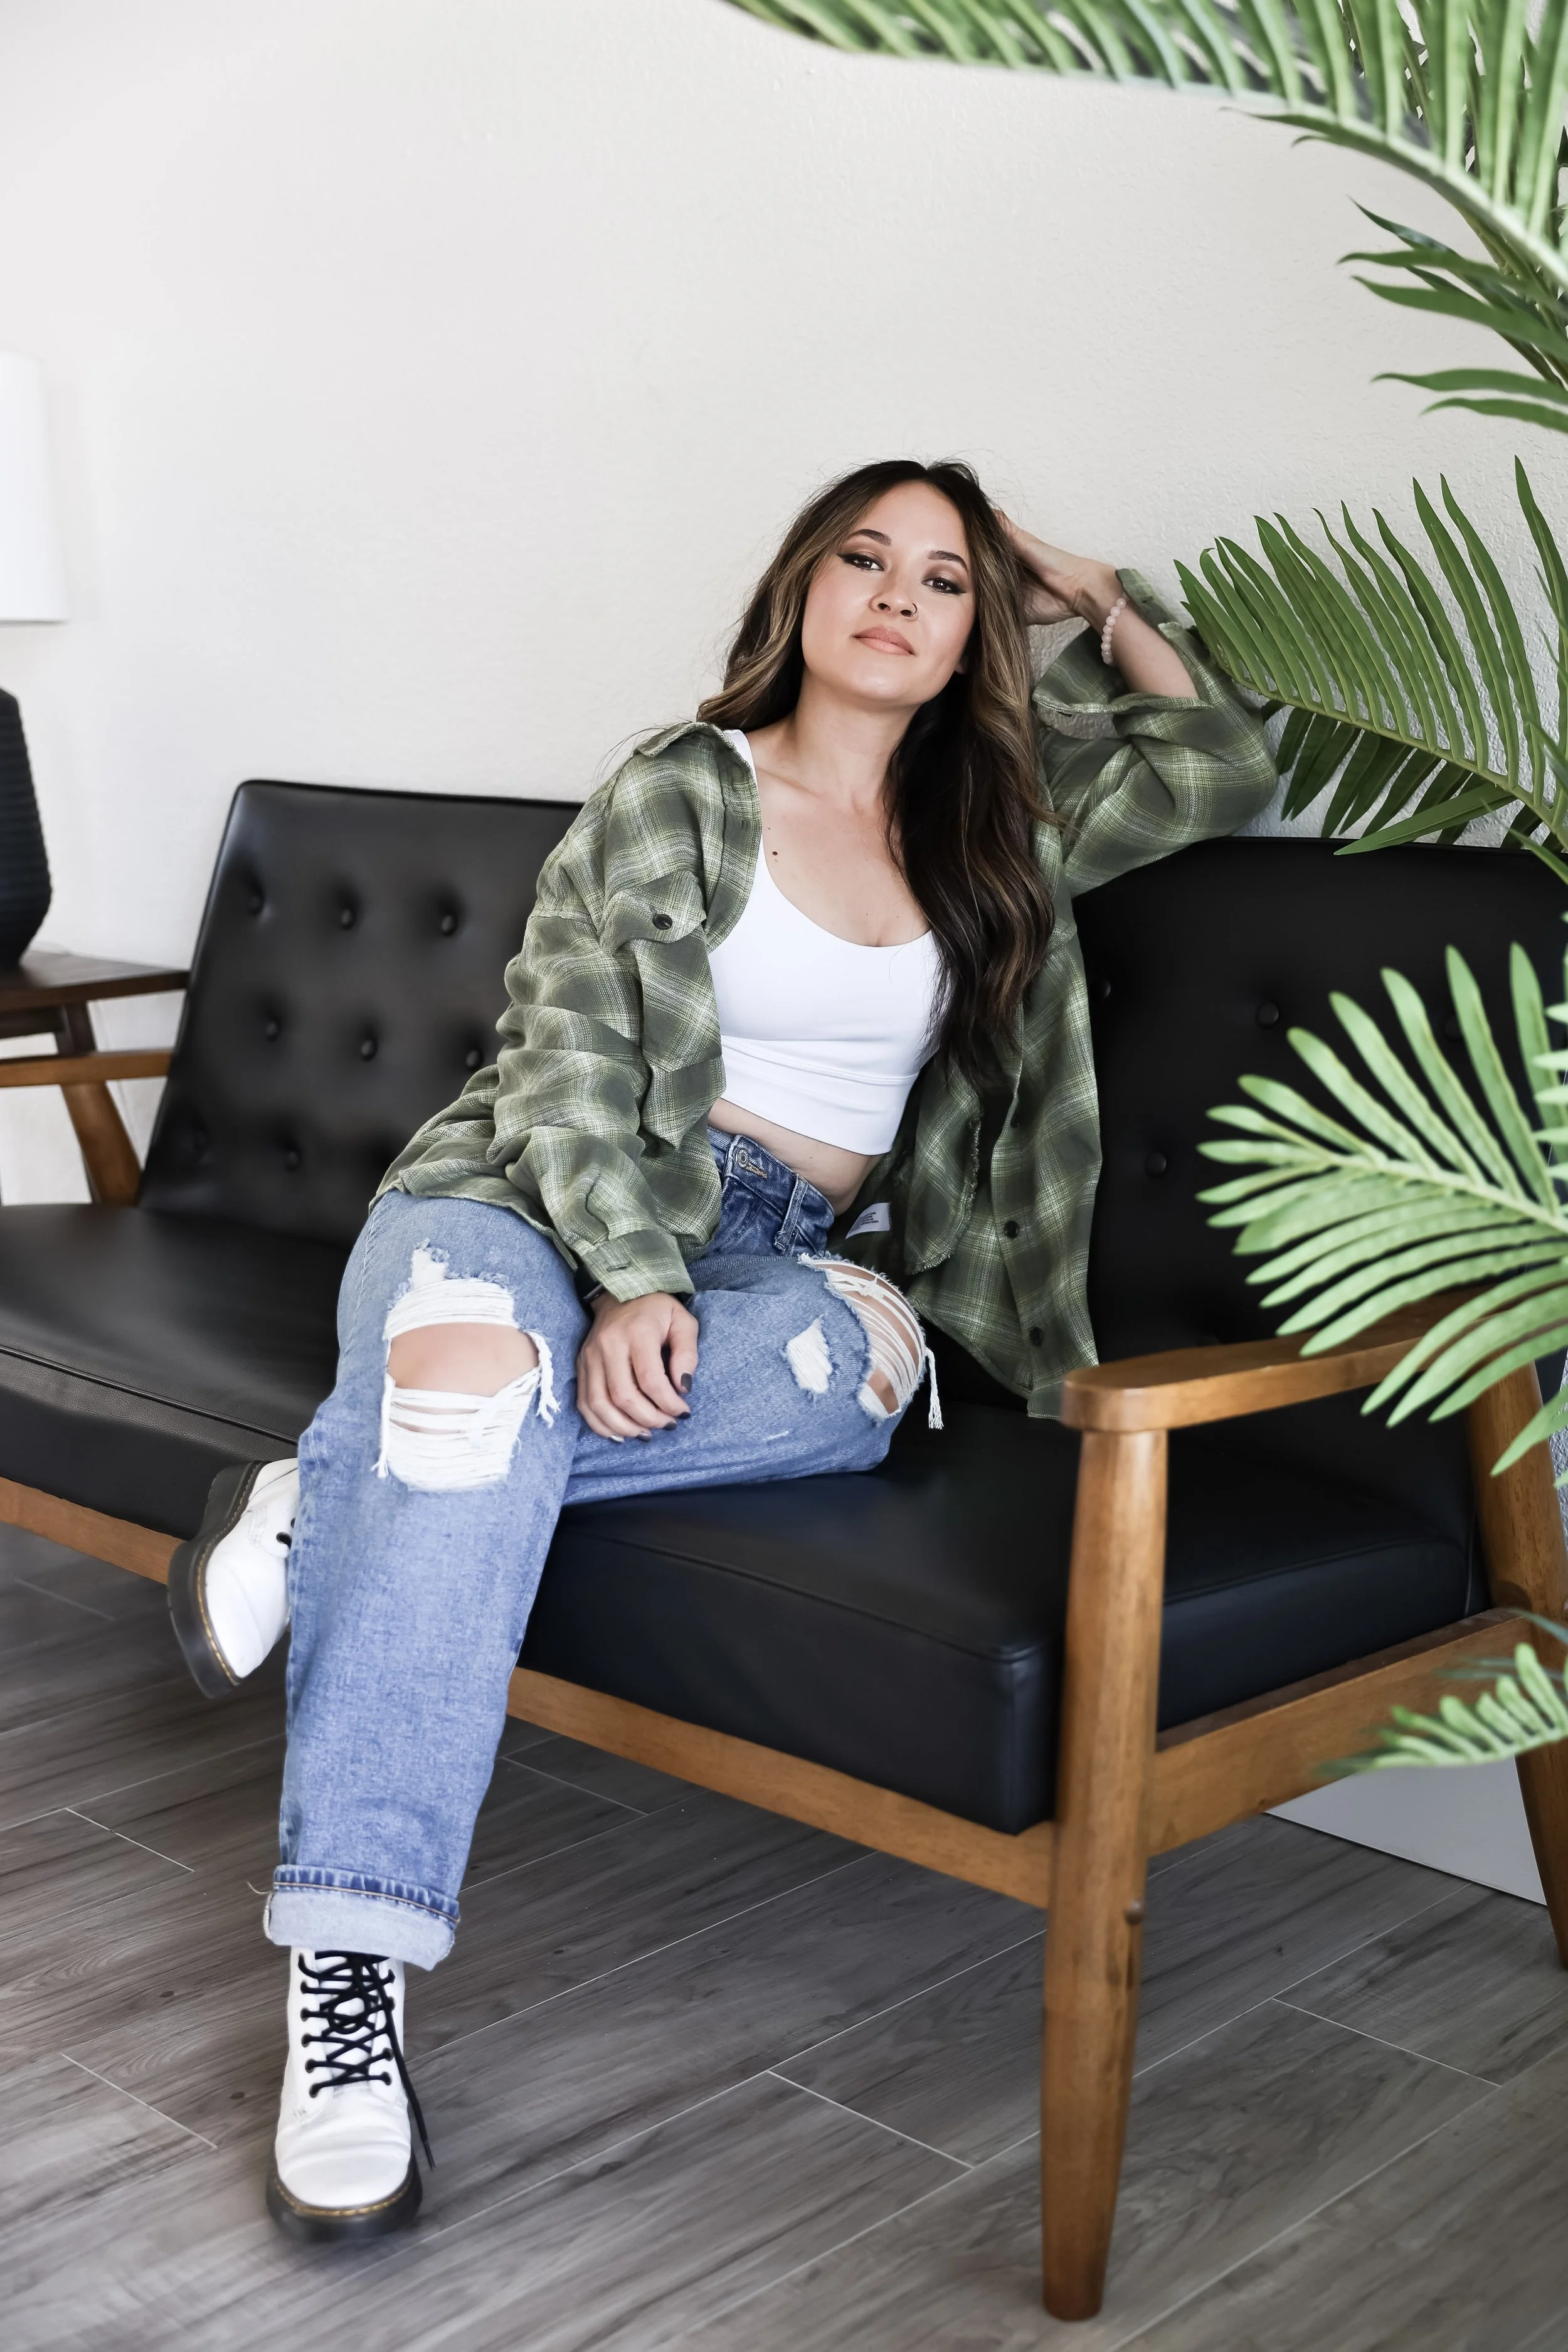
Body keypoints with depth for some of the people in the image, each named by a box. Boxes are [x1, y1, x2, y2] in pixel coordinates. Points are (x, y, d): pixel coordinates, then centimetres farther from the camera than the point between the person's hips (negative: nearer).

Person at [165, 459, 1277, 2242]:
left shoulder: (1000, 820, 21)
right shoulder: (678, 795, 8)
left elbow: (1225, 767, 28)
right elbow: (571, 1054, -2)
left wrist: (1097, 599, 26)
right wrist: (627, 1276, -18)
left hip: (788, 1251, 3)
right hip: (547, 1203, -3)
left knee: (863, 1366, -37)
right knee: (477, 1364, -40)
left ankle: (340, 1499, -26)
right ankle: (346, 1975, -43)